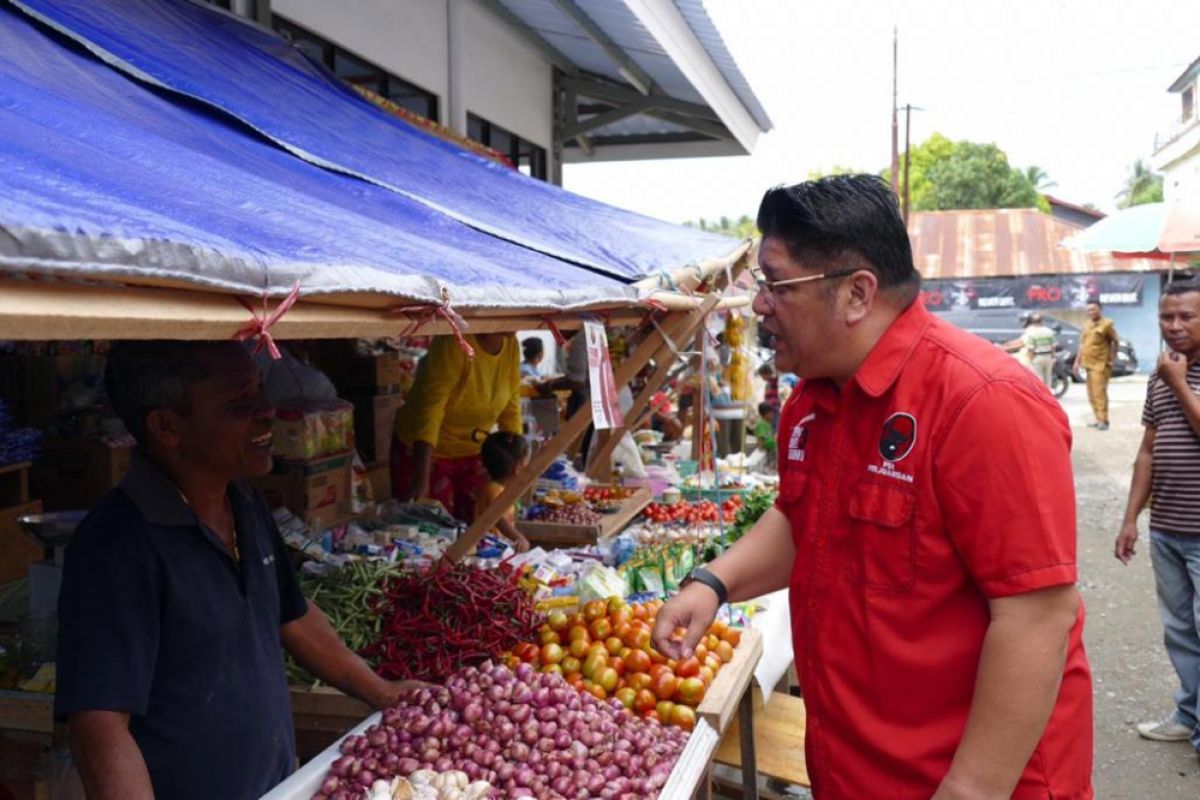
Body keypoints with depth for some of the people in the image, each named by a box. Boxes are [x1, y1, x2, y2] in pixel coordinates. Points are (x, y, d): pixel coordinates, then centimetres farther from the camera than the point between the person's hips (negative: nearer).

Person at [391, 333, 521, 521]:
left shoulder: (511, 345, -6)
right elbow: (429, 409, -31)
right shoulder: (453, 343, -26)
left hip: (473, 453, 6)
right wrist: (420, 479, -37)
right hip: (423, 450, -5)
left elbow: (510, 409, 3)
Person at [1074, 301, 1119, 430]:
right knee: (1092, 394, 9)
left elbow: (1116, 341, -3)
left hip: (1101, 364, -8)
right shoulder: (1087, 324, 15)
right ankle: (1099, 419, 16)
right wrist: (1077, 361, 16)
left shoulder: (1107, 324, -8)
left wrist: (1113, 357, -3)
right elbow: (1082, 344, 19)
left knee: (1099, 392, -13)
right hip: (1089, 363, 8)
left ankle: (1103, 420, -12)